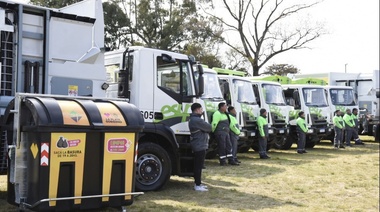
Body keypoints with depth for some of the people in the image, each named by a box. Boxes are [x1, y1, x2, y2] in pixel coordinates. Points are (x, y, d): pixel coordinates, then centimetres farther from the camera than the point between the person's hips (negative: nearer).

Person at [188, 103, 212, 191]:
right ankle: (198, 185, -1)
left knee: (198, 165, 16)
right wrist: (208, 127, 7)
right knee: (199, 165, -6)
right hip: (200, 146, -11)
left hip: (197, 146, 11)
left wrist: (206, 129, -3)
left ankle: (197, 183, 24)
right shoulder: (197, 120, -20)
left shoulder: (192, 119, 16)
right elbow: (209, 127, -13)